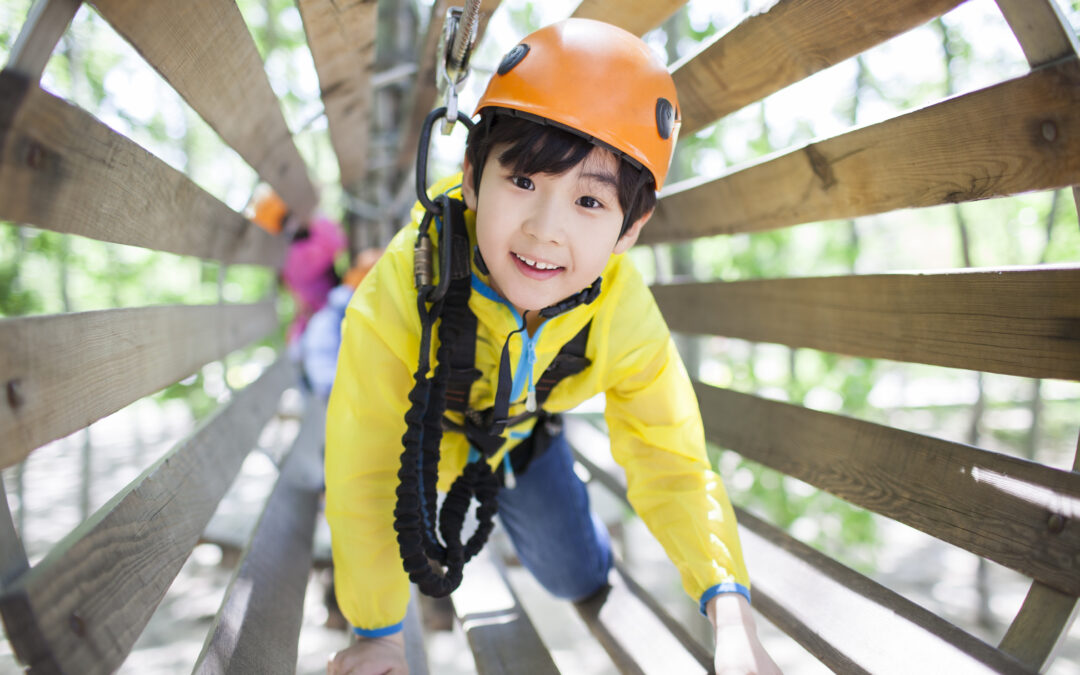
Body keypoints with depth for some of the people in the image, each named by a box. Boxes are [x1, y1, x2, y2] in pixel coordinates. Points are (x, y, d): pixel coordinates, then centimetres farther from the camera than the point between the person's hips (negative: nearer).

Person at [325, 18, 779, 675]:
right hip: (414, 431, -2)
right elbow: (362, 477, -32)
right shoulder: (396, 297, -42)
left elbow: (673, 465, -26)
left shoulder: (625, 315, -32)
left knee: (580, 578, 11)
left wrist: (730, 608, -42)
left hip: (521, 433, 3)